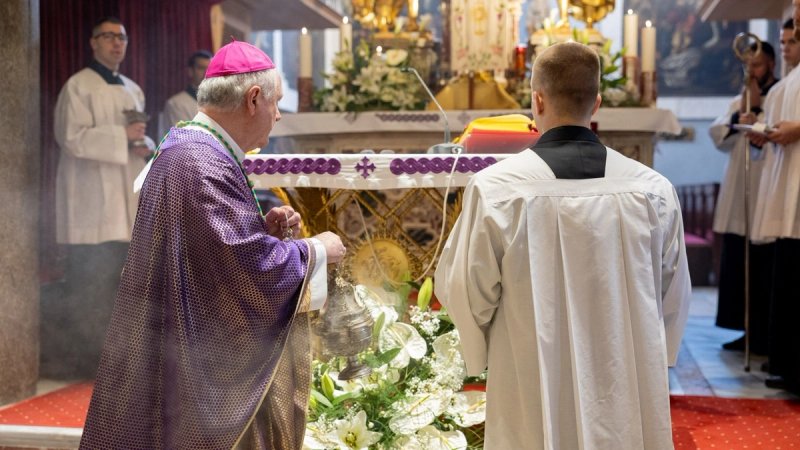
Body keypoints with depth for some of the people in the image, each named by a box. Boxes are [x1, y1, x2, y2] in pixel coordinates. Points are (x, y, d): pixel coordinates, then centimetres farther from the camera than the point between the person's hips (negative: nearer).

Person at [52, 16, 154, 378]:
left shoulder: (132, 90, 18)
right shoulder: (78, 86, -5)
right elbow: (72, 137, -15)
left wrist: (143, 145, -1)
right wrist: (122, 135, -17)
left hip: (126, 199, 7)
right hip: (91, 201, -7)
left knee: (121, 277, 10)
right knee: (90, 281, -7)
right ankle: (79, 354, 2)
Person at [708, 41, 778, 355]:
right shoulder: (739, 100, 20)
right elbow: (718, 136, 9)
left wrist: (757, 109, -8)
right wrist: (739, 115, -6)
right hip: (736, 198, 7)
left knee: (763, 270, -5)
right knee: (736, 267, 7)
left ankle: (767, 336, 3)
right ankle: (749, 331, 15)